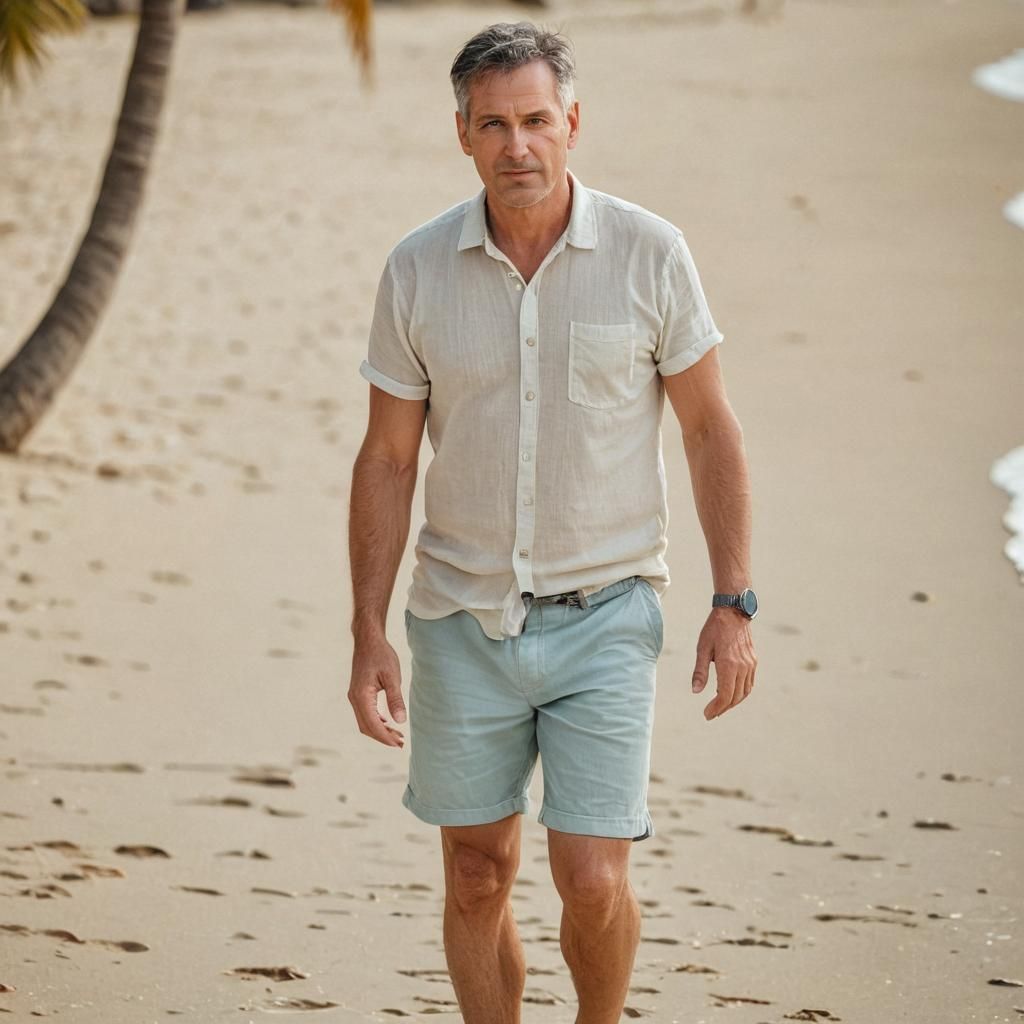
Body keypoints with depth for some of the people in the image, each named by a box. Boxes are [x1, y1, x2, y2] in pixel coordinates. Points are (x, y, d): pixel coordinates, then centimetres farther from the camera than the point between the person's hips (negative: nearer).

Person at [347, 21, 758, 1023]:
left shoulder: (649, 254, -9)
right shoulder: (418, 270, -5)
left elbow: (710, 426, 0)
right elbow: (387, 459, 3)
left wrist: (733, 603, -4)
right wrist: (368, 636, -1)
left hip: (602, 614, -2)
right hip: (465, 615, 2)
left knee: (593, 883, -9)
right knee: (477, 877, 9)